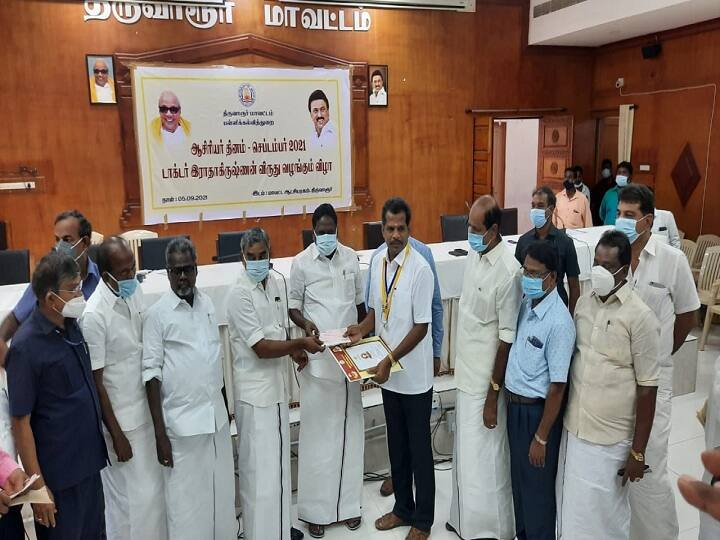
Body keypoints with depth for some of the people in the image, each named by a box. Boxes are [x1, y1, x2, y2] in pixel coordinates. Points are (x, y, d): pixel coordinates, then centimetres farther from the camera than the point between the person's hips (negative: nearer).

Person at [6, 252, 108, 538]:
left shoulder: (71, 326, -1)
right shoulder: (25, 347, -20)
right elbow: (20, 422, -16)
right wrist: (37, 486, -14)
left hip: (88, 462, 6)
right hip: (58, 474, -6)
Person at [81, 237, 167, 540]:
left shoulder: (135, 291, -2)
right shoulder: (95, 315, -23)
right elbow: (95, 382, -17)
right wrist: (116, 435, -12)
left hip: (145, 408, 7)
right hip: (120, 417, -6)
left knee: (153, 487, 18)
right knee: (132, 498, 7)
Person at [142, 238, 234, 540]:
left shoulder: (207, 304, 5)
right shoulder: (158, 314, -10)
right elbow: (152, 373, -10)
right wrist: (159, 433, -12)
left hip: (216, 414, 5)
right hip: (182, 421, -5)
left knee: (222, 490, 16)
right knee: (186, 498, 5)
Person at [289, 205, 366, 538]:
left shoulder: (350, 258, 5)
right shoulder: (301, 263, -4)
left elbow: (360, 302, 12)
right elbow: (292, 306, 0)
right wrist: (305, 323, -21)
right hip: (317, 358, -3)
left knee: (349, 430, 10)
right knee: (318, 432, 3)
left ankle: (348, 504, 24)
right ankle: (316, 509, 16)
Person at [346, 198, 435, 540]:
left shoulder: (420, 269, -19)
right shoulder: (377, 262, 0)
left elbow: (421, 327, -17)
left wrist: (390, 360, -20)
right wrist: (361, 330, -6)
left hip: (414, 375, -6)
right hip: (388, 374, 6)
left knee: (419, 447, 10)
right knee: (396, 444, 20)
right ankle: (403, 508, 39)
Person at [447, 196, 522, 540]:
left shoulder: (508, 271, -23)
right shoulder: (473, 255, 3)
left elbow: (507, 339, -20)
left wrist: (494, 394, -17)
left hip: (485, 382, -8)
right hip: (466, 374, 8)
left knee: (483, 459, 6)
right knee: (465, 453, 21)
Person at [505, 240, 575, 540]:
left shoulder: (559, 322, -24)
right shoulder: (525, 303, -1)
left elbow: (557, 387, -21)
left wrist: (541, 438, -16)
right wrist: (511, 403, 12)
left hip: (538, 410, -7)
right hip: (514, 404, 8)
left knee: (537, 484, 11)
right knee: (519, 478, 23)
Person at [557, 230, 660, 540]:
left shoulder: (640, 317, -15)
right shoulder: (584, 302, 3)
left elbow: (647, 388, -13)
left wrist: (638, 452, -11)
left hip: (610, 437, -5)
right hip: (573, 427, 5)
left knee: (603, 514, 10)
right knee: (571, 505, 18)